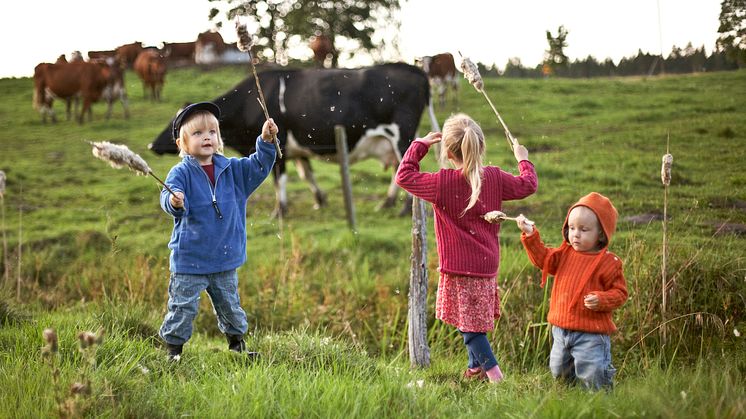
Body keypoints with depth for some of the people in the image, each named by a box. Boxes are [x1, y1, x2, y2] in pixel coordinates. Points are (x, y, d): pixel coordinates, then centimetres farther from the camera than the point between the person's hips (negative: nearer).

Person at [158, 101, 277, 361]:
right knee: (183, 308, 0)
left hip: (226, 260, 5)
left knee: (230, 306, 19)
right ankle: (173, 349, 13)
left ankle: (237, 345, 35)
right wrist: (174, 201, -50)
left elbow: (258, 166, 5)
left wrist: (266, 142, -12)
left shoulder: (231, 169, 5)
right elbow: (168, 196, -25)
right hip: (189, 259, -5)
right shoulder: (181, 172, -12)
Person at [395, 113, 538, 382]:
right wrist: (523, 159, 32)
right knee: (475, 319, 19)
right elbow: (528, 185, 14)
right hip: (487, 266, 6)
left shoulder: (442, 183, -15)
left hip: (458, 269, -6)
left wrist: (420, 145, 3)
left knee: (468, 323, -1)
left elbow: (404, 176, -6)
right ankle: (475, 368, 31)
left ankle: (493, 371, -8)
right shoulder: (496, 178, -1)